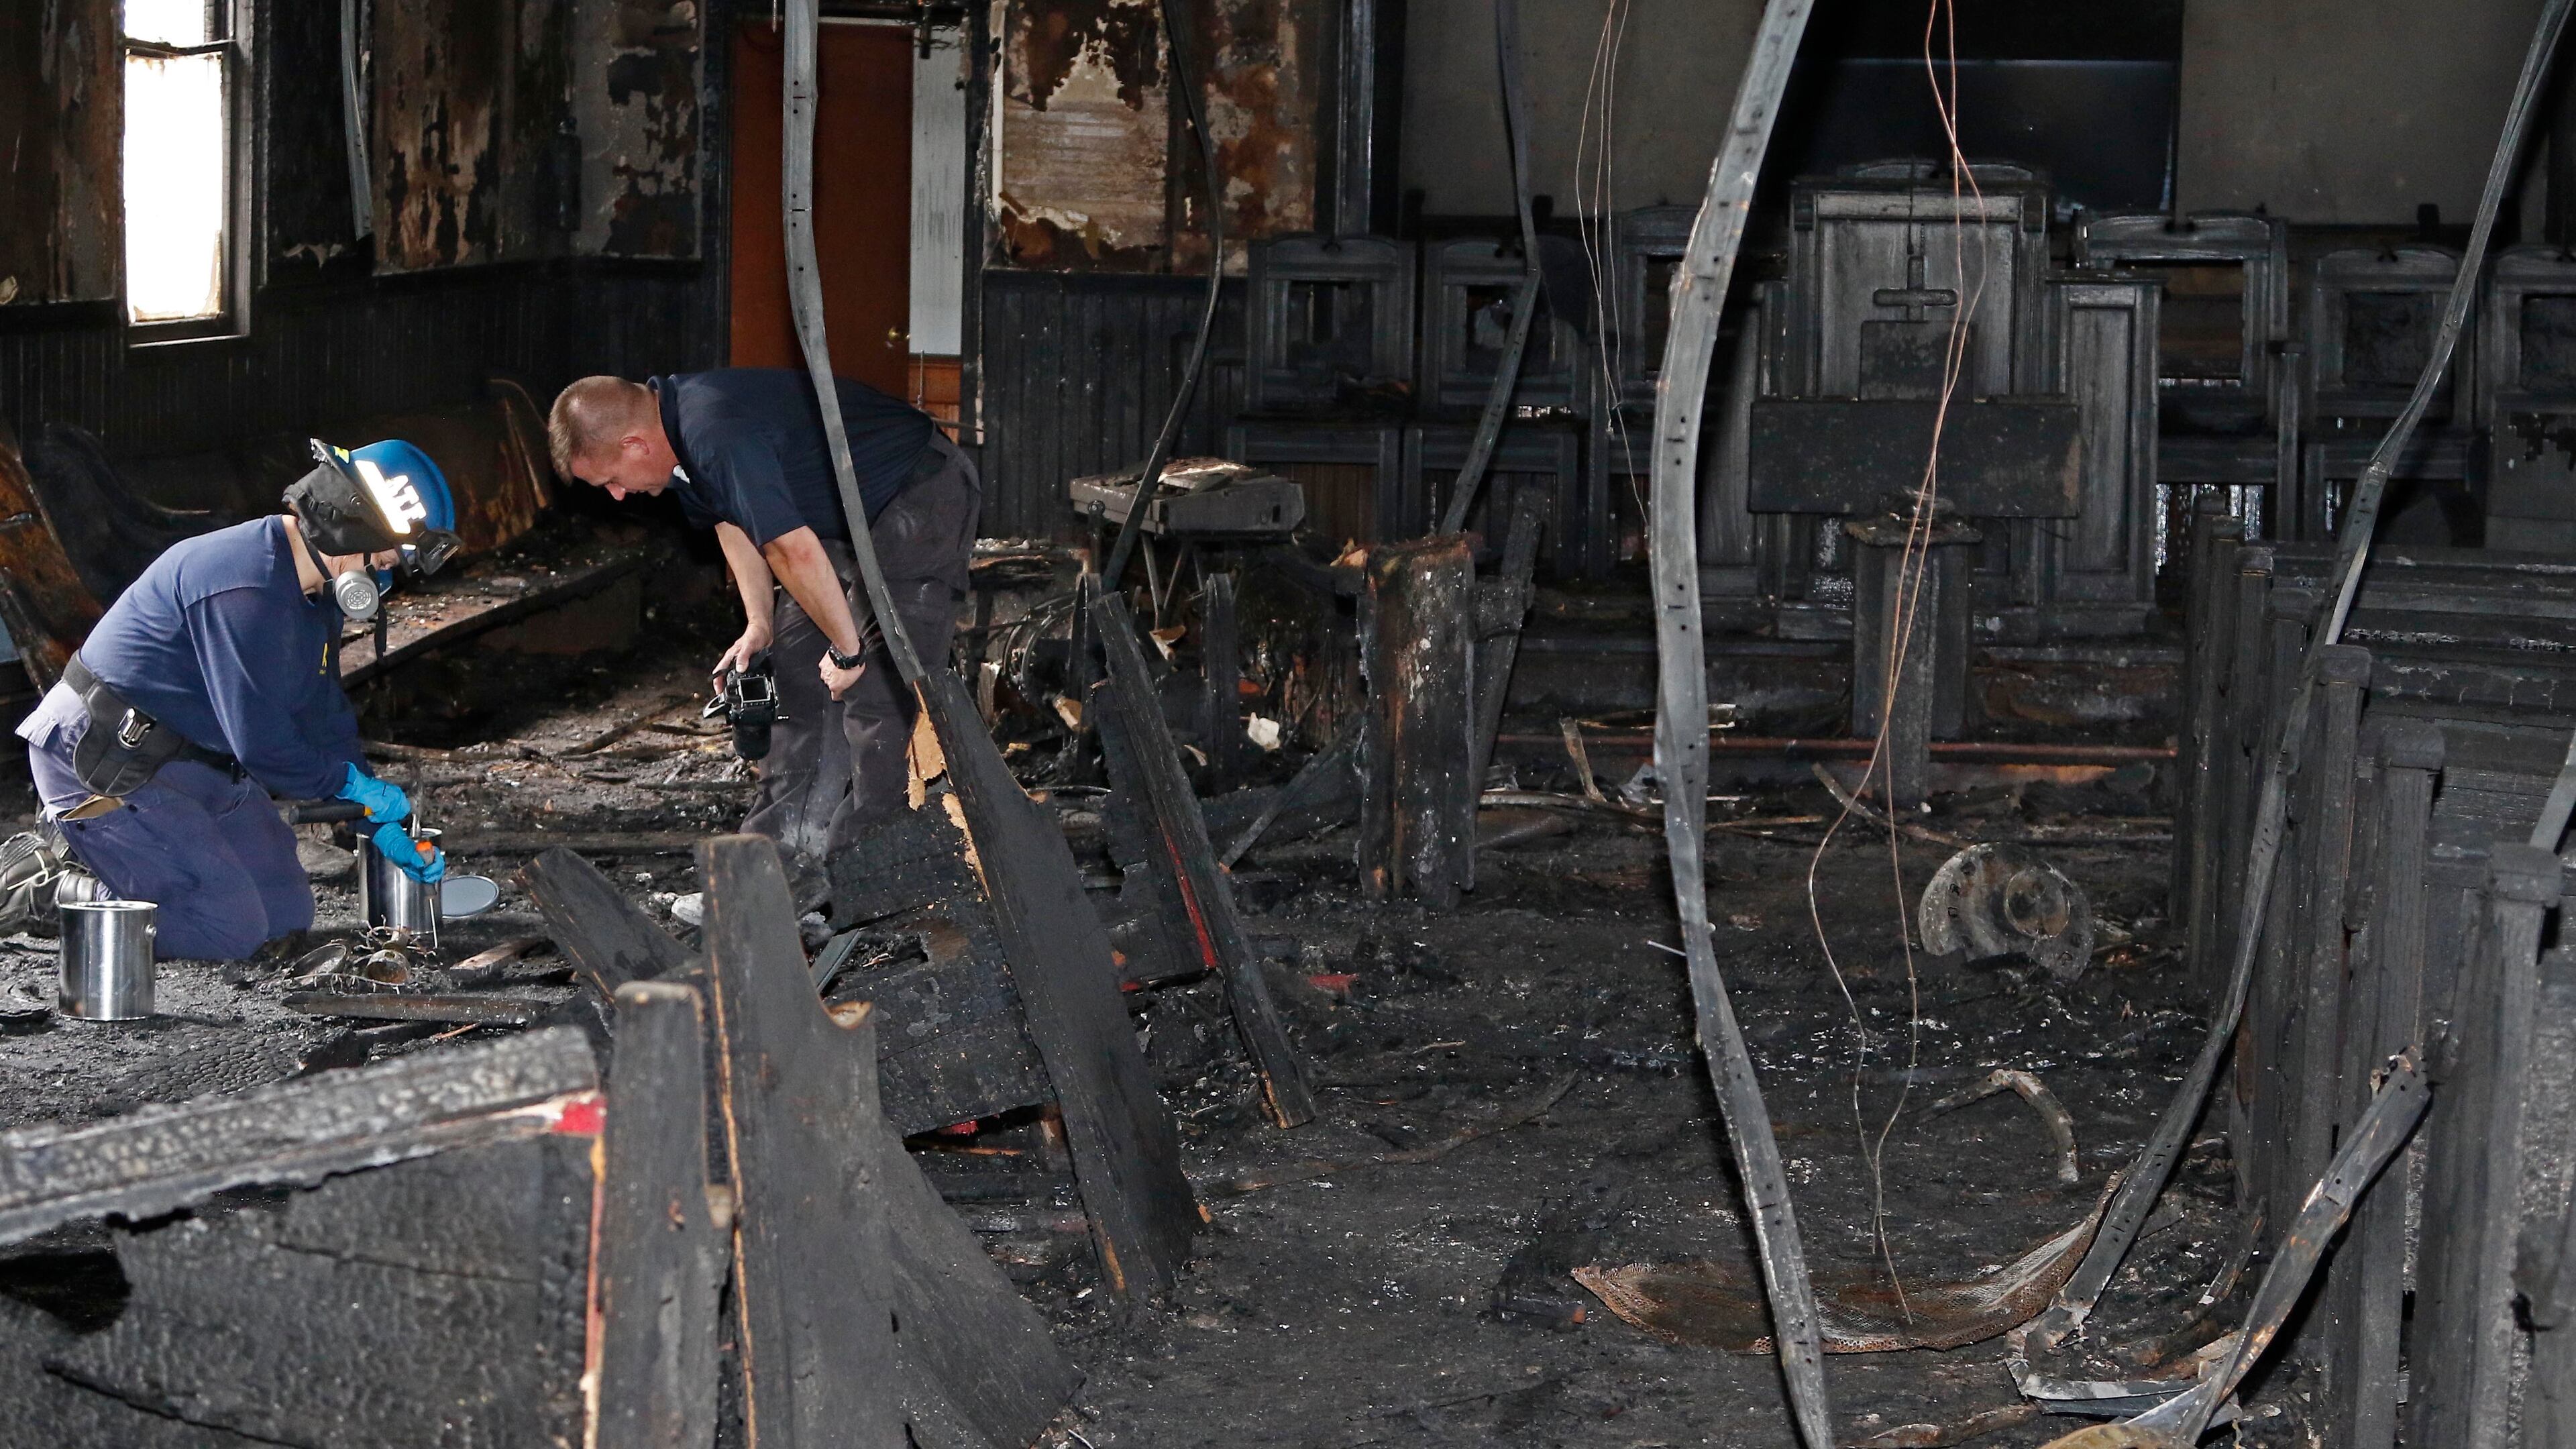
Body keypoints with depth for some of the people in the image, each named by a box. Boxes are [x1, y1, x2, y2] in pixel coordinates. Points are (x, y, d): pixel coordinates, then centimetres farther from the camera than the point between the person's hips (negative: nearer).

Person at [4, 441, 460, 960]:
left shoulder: (315, 594, 7)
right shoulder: (247, 588, -27)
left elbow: (326, 717, 16)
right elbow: (260, 742, -24)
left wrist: (380, 823, 10)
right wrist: (351, 783, -8)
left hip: (198, 762, 11)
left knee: (287, 916, 11)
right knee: (232, 933, -16)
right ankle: (43, 887, -3)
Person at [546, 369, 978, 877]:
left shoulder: (717, 436, -32)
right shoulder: (679, 434, -1)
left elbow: (795, 552, -31)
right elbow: (733, 523, 13)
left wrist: (846, 650, -21)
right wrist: (759, 627, 5)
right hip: (846, 521, 10)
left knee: (874, 689, -15)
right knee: (795, 673, 11)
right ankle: (778, 851, 17)